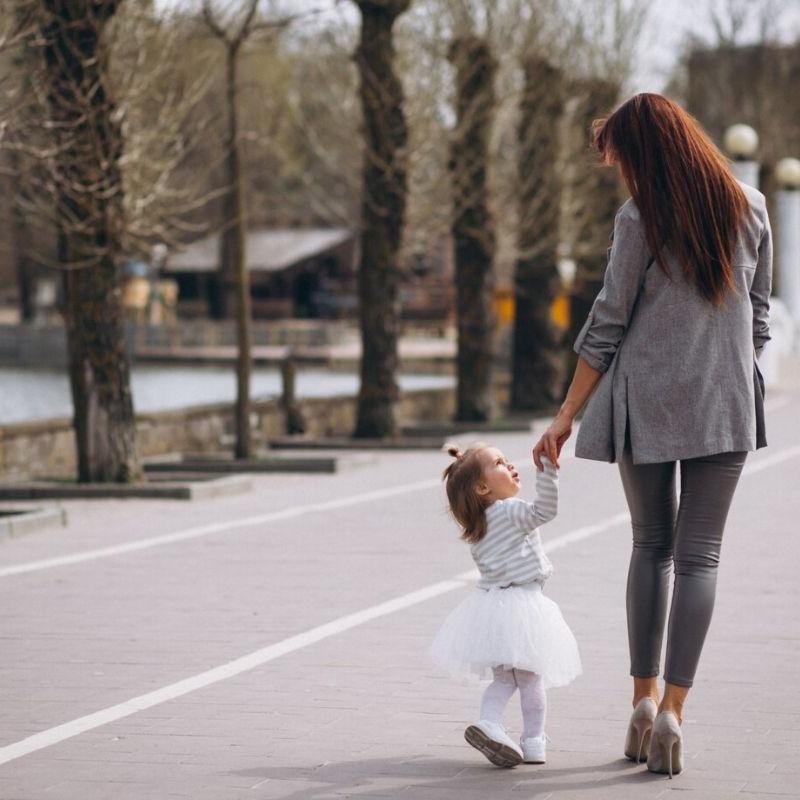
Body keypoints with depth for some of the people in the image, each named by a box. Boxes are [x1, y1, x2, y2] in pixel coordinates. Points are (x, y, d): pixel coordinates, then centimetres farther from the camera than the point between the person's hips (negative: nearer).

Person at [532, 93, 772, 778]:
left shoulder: (641, 220, -9)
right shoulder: (750, 209, 3)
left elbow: (607, 325, -6)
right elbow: (759, 316, 9)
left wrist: (567, 414, 1)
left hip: (647, 402, -2)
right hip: (725, 406, 2)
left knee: (651, 547, 15)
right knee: (699, 555, 1)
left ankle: (643, 697, 9)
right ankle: (672, 709, -9)